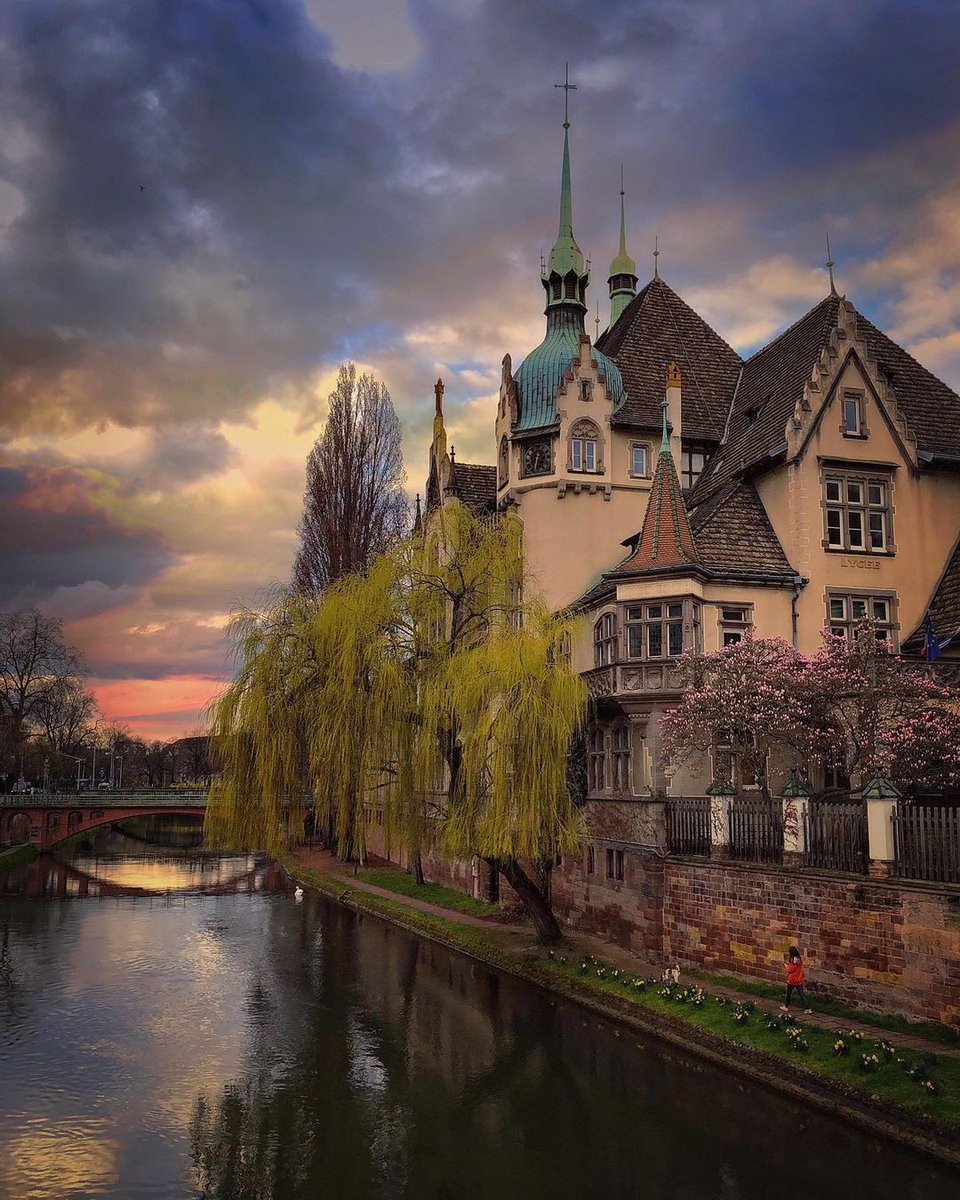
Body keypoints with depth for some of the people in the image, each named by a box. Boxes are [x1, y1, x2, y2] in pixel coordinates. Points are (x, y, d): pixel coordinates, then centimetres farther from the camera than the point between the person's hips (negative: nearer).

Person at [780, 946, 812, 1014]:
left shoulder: (793, 960, -20)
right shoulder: (799, 959, 2)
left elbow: (790, 970, -16)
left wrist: (786, 965, 1)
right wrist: (788, 964, 15)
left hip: (792, 980, -6)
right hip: (799, 980, 6)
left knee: (788, 993, 12)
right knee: (801, 994, 5)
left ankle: (786, 1006, 25)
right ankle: (807, 1008, -2)